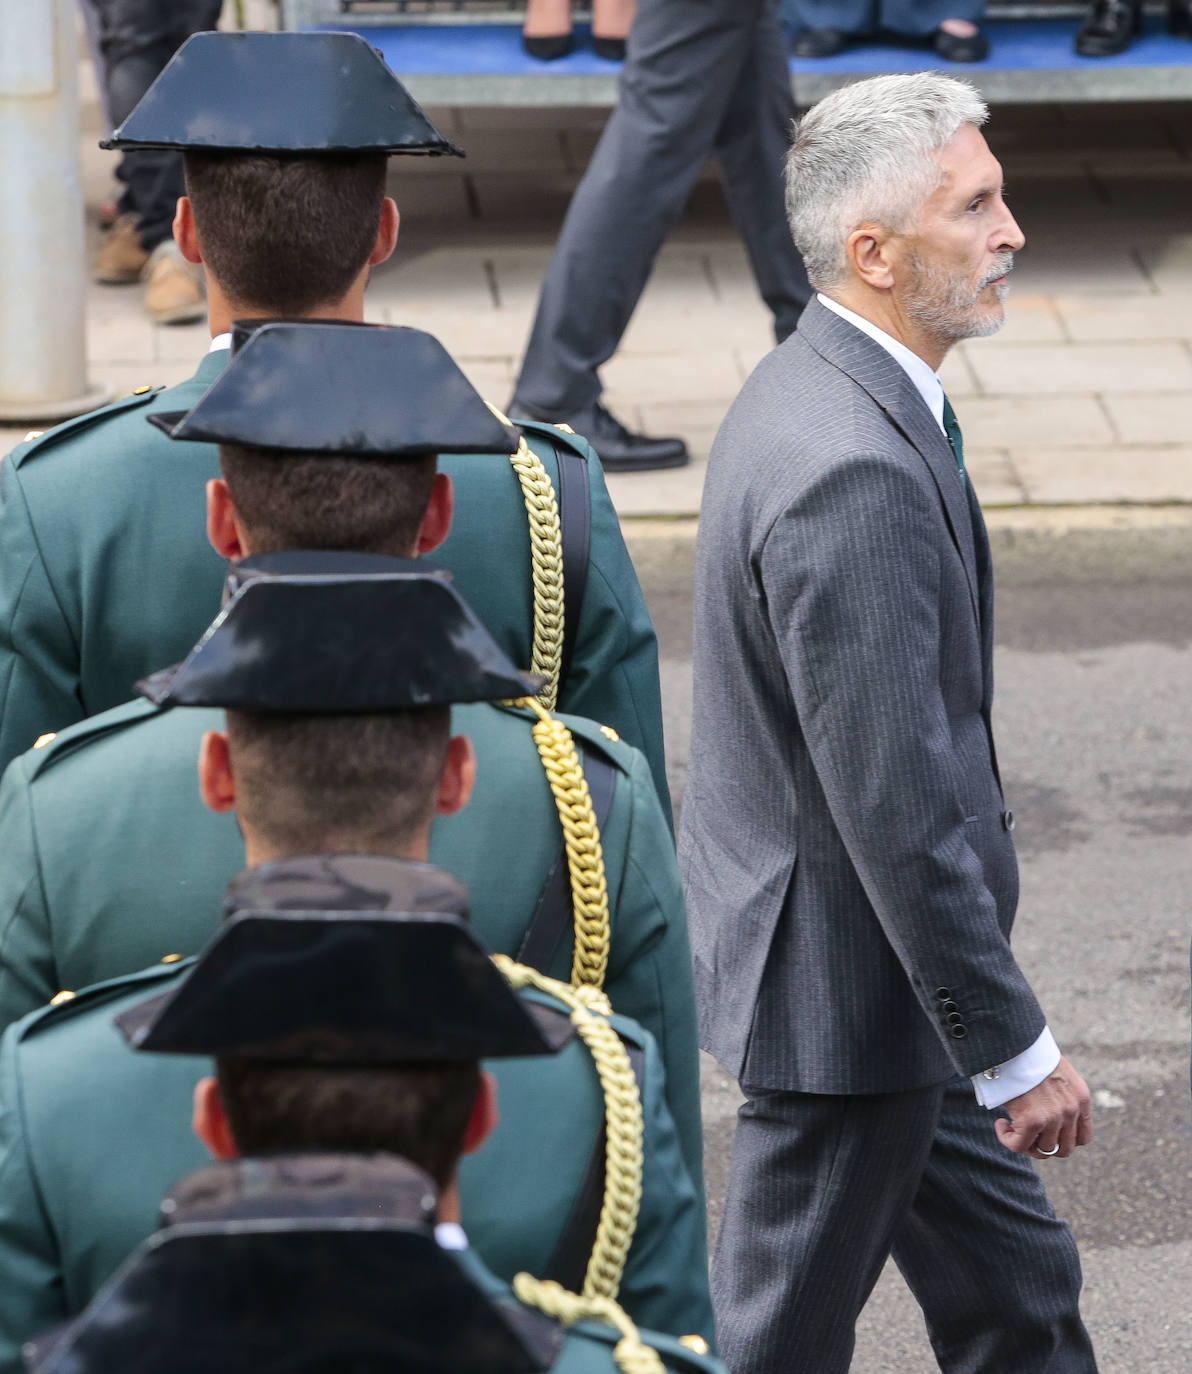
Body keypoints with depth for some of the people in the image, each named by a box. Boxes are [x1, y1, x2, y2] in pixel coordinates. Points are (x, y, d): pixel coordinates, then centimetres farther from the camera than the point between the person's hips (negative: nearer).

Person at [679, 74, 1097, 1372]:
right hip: (843, 984, -10)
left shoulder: (816, 390, 5)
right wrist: (1016, 1050, -21)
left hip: (864, 963, 10)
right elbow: (894, 806, -28)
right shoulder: (851, 471, -28)